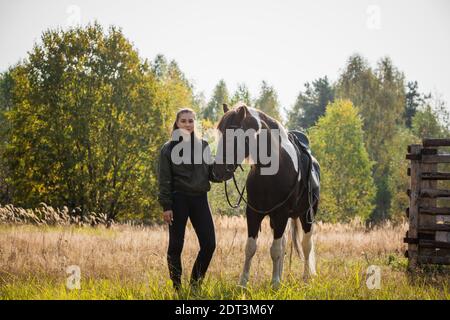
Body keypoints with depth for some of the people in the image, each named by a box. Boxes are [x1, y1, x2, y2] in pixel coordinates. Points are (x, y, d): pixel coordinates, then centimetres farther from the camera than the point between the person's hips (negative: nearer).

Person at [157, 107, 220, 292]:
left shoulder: (203, 146, 9)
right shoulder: (169, 148, -1)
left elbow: (211, 174, 11)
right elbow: (165, 180, -4)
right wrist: (166, 206, -11)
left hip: (200, 199, 3)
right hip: (179, 200, -3)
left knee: (209, 243, -2)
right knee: (176, 245, 0)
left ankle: (195, 283, 14)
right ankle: (177, 287, 11)